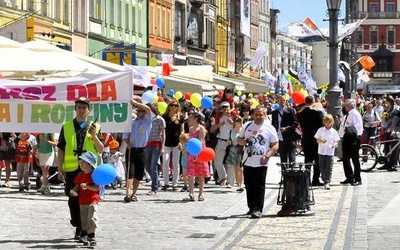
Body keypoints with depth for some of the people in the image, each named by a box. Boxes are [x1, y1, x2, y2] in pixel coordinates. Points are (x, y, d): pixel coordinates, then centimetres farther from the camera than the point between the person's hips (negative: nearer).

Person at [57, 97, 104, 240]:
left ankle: (81, 230, 5)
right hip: (71, 169, 1)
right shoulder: (66, 127, 9)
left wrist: (94, 136, -10)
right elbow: (61, 150, 8)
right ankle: (78, 226, 16)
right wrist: (60, 169, 2)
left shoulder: (94, 127, 8)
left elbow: (101, 150, 6)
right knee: (73, 200, 4)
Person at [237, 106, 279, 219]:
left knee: (259, 187, -5)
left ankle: (258, 210, -4)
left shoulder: (269, 128, -1)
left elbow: (275, 145, -1)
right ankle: (252, 208, 19)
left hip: (261, 163, -4)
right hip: (248, 161, 4)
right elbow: (239, 139, 16)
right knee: (249, 186, 8)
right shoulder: (247, 126, 9)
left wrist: (267, 156, -15)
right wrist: (244, 142, -7)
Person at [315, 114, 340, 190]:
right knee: (322, 168, 7)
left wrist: (335, 144, -19)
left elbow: (336, 141, 4)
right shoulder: (320, 130, 4)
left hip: (330, 152, -1)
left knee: (329, 168, -6)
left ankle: (327, 183, -8)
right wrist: (321, 141, -18)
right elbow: (317, 140, 5)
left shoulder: (334, 131, 2)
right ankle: (325, 181, 21)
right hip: (321, 151, 2)